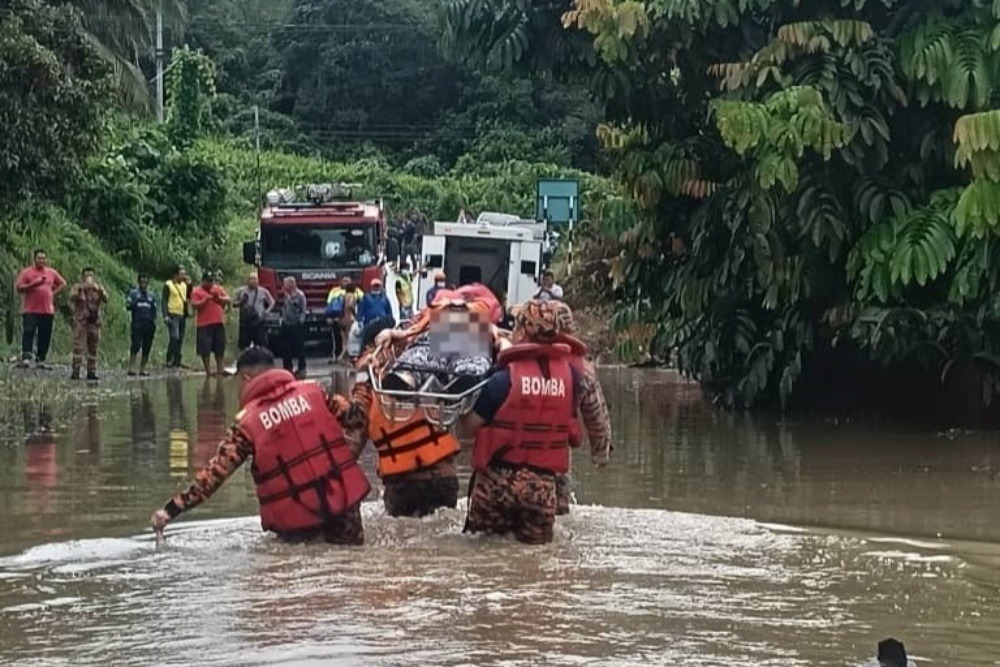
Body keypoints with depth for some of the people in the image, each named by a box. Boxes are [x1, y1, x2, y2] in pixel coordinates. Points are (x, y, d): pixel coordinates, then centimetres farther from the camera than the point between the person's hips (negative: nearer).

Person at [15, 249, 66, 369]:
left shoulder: (52, 273, 12)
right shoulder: (26, 272, 1)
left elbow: (63, 283, 24)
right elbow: (18, 287, -5)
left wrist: (54, 293, 8)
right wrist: (33, 284, -16)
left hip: (48, 310, 4)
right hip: (30, 310, -4)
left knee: (45, 336, 4)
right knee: (28, 333, -12)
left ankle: (40, 360, 11)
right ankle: (26, 358, -17)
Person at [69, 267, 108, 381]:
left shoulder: (98, 288, 11)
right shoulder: (77, 287, 4)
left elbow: (105, 299, -5)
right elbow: (72, 298, -14)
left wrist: (100, 291, -24)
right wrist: (79, 290, -31)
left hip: (94, 321, 3)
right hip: (80, 321, -3)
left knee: (93, 348, 6)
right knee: (78, 346, -9)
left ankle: (91, 372, 11)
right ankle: (75, 371, -11)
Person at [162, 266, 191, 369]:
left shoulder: (184, 285, 15)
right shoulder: (168, 285, -3)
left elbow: (189, 297, 9)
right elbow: (164, 300, -7)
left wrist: (189, 285, -1)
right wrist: (165, 315, -15)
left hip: (183, 315, 7)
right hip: (173, 315, -7)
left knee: (180, 339, 7)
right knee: (174, 337, -17)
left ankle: (177, 361, 13)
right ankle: (169, 360, -13)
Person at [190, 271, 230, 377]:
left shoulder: (219, 289, 14)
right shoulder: (197, 291, 0)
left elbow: (228, 300, 9)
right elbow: (194, 305, -10)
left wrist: (219, 298, -9)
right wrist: (205, 299, -19)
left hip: (219, 323, 4)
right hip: (204, 324, -4)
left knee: (220, 348, 8)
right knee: (205, 349, -4)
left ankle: (219, 369, 18)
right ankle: (208, 371, 3)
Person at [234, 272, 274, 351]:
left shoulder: (263, 291, 5)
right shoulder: (241, 291, 4)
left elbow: (272, 302, 15)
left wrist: (266, 312, 1)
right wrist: (240, 302, -12)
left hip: (259, 322, 0)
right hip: (245, 322, 0)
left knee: (261, 345, -1)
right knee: (243, 345, 0)